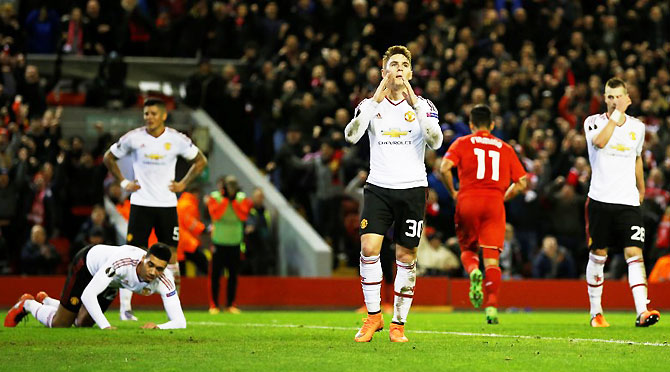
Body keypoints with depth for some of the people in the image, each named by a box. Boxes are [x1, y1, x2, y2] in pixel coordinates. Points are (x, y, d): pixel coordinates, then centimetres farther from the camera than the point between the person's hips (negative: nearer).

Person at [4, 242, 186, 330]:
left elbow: (180, 322, -36)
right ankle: (27, 304, 32)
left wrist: (158, 327, -57)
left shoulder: (164, 281, -35)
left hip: (112, 283, 5)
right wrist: (105, 326, -54)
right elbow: (88, 295, -45)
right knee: (59, 324, 2)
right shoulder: (122, 261, -48)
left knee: (83, 324, 19)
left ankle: (45, 300, 44)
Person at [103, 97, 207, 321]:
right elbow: (109, 157, 12)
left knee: (171, 255, 1)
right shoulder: (133, 138, -3)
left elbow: (200, 161, 14)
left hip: (167, 204, 1)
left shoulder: (177, 139, -1)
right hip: (140, 204, -1)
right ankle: (125, 307, -1)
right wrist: (123, 182, 4)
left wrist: (183, 184, 4)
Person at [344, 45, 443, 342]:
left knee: (406, 257, 2)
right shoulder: (371, 104, 6)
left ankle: (398, 324, 13)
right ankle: (373, 315, -1)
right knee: (368, 248, -15)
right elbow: (352, 135, -12)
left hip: (412, 189, 0)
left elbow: (436, 141, -11)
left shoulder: (423, 105, 5)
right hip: (378, 187, 0)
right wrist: (376, 99, -17)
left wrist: (415, 105, -18)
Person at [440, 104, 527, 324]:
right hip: (494, 203, 1)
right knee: (492, 258, -2)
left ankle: (474, 273, -17)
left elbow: (445, 167, -9)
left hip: (468, 201, -1)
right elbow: (521, 183, 9)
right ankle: (492, 305, -17)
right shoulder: (505, 148, 14)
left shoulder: (462, 143, 8)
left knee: (468, 249, 17)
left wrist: (453, 192, 5)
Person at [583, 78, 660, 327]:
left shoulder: (637, 127, 10)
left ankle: (642, 312, -20)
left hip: (629, 202, 2)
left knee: (634, 253, -11)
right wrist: (616, 115, -19)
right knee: (598, 255, 5)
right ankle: (596, 313, 17)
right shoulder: (594, 122, -1)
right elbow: (599, 142, -24)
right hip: (600, 201, -2)